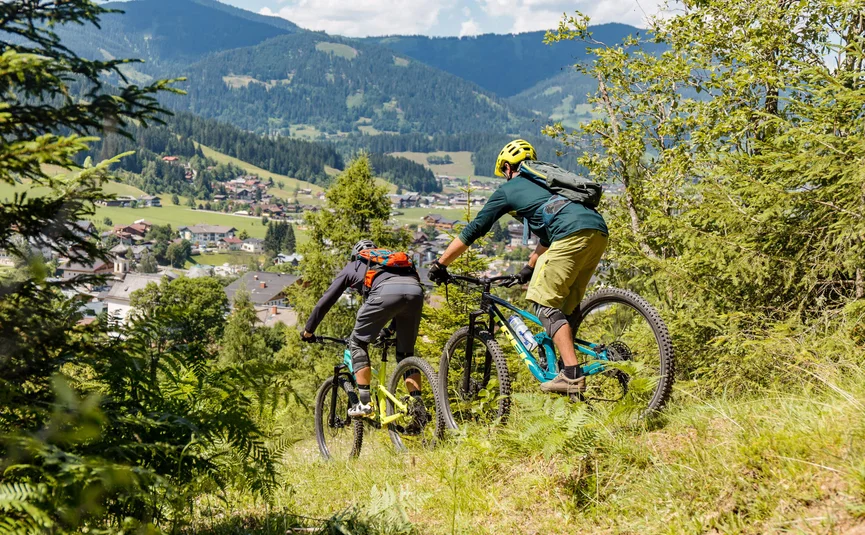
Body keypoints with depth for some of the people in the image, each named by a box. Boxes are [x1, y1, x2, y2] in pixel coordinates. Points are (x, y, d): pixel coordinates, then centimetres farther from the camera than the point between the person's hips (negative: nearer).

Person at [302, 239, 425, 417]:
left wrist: (308, 330, 42)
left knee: (358, 342, 14)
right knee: (406, 353, 19)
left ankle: (365, 402, 7)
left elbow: (325, 301, 33)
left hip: (386, 292, -4)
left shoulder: (352, 267, 33)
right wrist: (392, 328, 61)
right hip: (416, 290, 4)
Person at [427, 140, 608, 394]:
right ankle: (570, 372, 14)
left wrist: (440, 264, 26)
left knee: (546, 303, -2)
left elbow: (472, 231, 19)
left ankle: (572, 375, -11)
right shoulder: (544, 182, 37)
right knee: (566, 306, 15)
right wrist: (530, 266, 57)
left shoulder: (509, 189, 17)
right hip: (599, 232, 7)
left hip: (574, 235, -7)